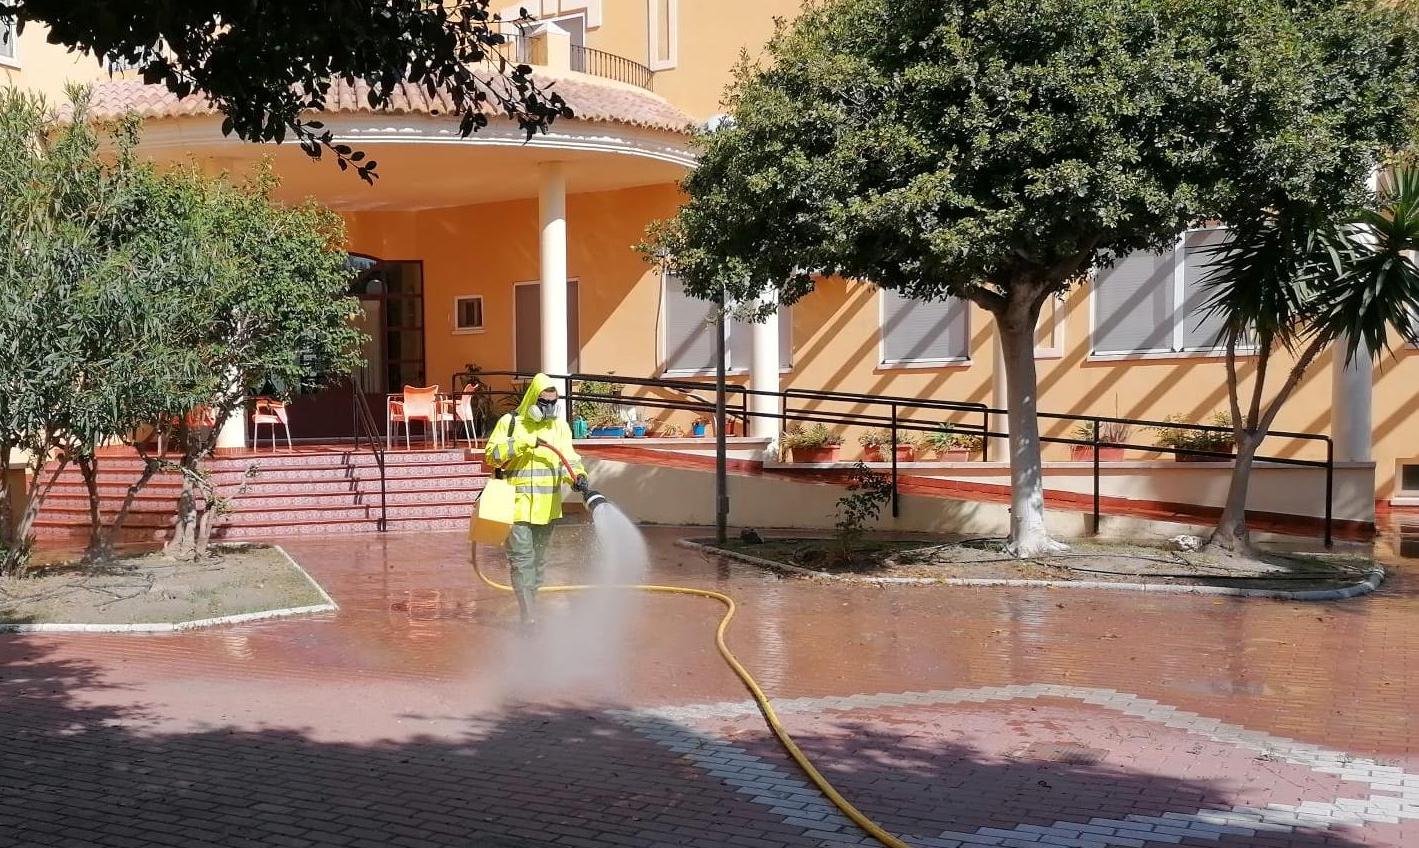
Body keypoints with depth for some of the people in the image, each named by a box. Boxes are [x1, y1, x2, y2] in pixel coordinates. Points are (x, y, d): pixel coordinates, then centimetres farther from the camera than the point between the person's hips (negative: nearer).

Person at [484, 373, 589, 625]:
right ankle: (529, 615, -11)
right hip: (518, 502, -4)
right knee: (522, 556, -10)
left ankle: (530, 602, 27)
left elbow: (568, 456, -1)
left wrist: (578, 477, -21)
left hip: (547, 505, 4)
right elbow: (491, 455, -6)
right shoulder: (510, 423, 0)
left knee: (539, 556, 13)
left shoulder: (559, 425, 9)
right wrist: (521, 443, -16)